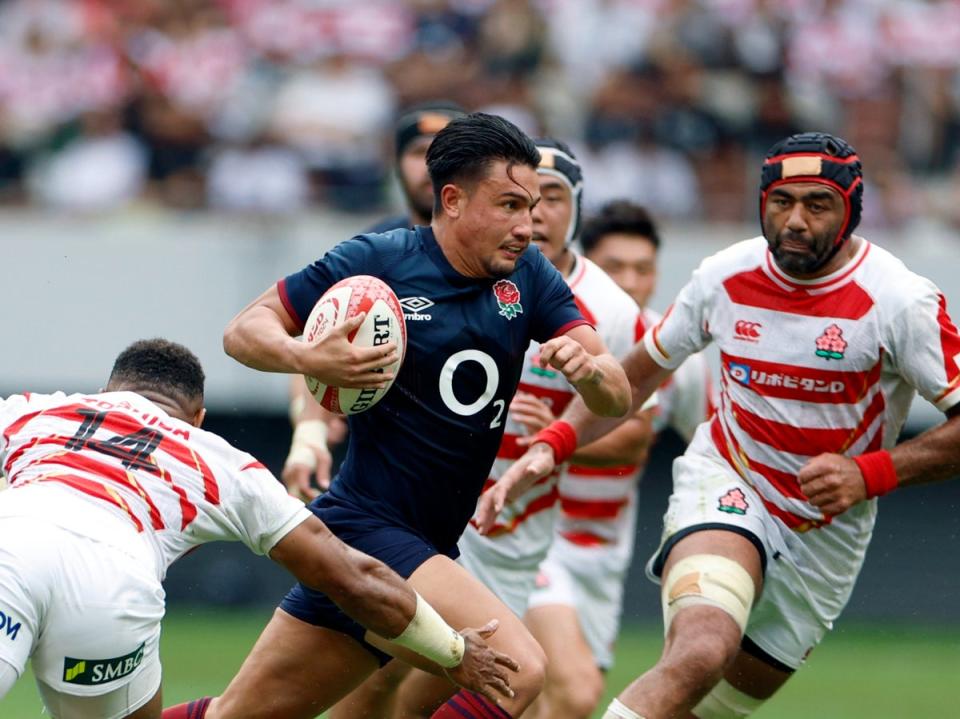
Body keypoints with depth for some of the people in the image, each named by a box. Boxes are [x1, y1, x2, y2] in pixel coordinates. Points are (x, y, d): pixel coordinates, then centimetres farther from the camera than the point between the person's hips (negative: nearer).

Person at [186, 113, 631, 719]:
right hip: (366, 527, -7)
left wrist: (590, 367, -23)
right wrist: (308, 358, -25)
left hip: (429, 547, 7)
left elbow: (617, 397, 1)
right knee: (518, 669, -23)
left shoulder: (528, 277, 4)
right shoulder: (377, 261, -10)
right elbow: (244, 330, -4)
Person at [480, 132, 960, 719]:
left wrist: (871, 473, -25)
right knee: (701, 651, -30)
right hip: (724, 489, -1)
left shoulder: (901, 302, -17)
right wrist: (552, 445, -3)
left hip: (827, 534, 1)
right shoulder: (726, 275, -7)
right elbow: (640, 373, 10)